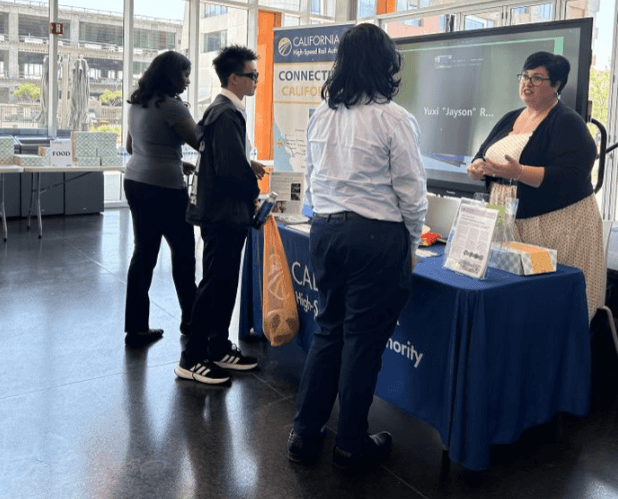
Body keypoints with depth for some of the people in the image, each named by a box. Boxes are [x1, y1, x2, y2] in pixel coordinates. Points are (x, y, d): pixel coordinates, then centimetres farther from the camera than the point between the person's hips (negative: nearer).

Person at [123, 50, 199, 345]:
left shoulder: (138, 103, 13)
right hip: (164, 188, -8)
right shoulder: (170, 106, -14)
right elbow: (201, 143, -13)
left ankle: (136, 326, 12)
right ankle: (189, 318, 22)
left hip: (135, 182, 8)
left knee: (144, 252, 9)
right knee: (183, 250, 8)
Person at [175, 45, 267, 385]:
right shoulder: (227, 114, -18)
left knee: (224, 283, 16)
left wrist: (248, 165, 6)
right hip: (224, 213, -10)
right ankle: (191, 359, 8)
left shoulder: (222, 109, 15)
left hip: (224, 213, 10)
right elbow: (231, 168, -25)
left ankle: (219, 349, 28)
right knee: (215, 284, -2)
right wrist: (253, 191, -8)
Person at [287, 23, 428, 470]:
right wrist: (412, 243, 5)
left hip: (325, 231, 6)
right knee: (363, 338, 5)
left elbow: (311, 178, 12)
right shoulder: (394, 119, -10)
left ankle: (305, 433, 25)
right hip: (376, 236, -5)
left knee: (329, 329, 17)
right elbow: (411, 189, -7)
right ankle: (351, 444, 20)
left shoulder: (321, 115, 6)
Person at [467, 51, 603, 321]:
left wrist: (518, 172, -32)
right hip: (505, 223, 6)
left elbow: (568, 176, -20)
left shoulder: (568, 123, -8)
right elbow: (482, 156, 15)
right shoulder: (509, 119, 14)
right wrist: (477, 166, -9)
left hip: (554, 225, -6)